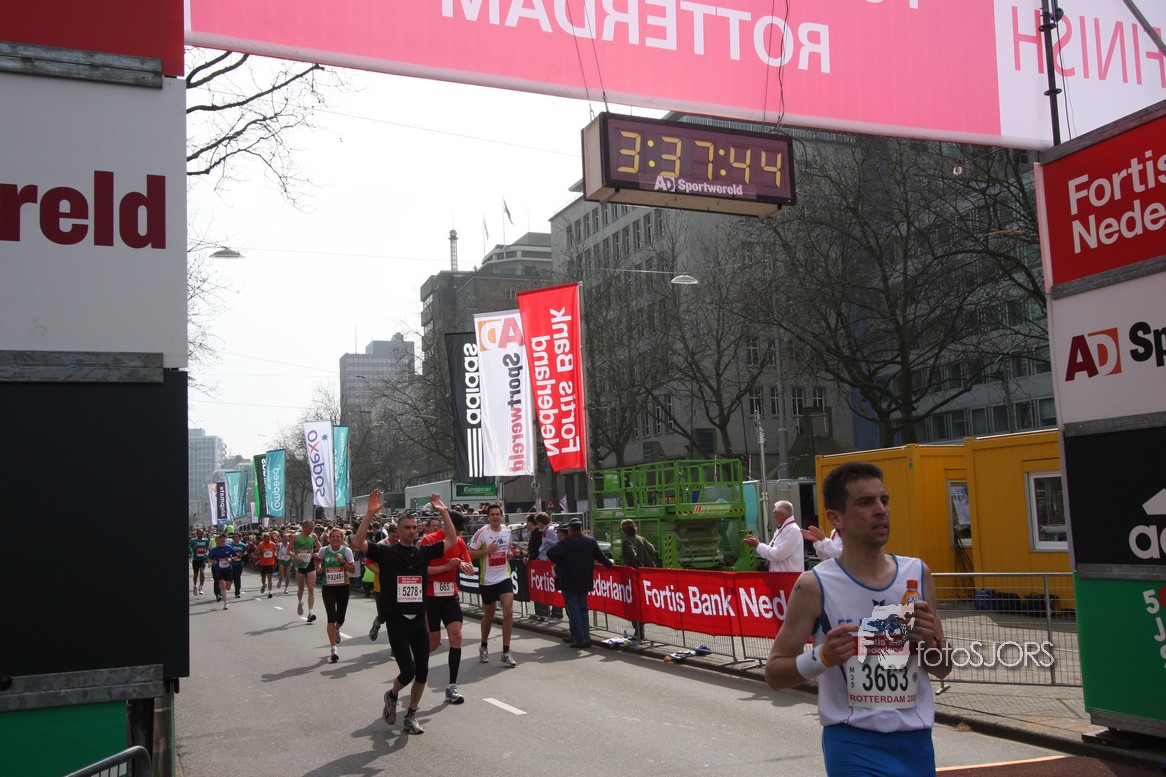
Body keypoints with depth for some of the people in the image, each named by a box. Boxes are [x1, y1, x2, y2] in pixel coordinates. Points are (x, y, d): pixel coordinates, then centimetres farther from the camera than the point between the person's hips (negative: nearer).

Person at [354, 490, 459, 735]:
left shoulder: (424, 552, 6)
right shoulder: (386, 552, -4)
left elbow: (452, 540, 5)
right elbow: (358, 543, -17)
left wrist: (443, 511, -4)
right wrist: (370, 513, -25)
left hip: (419, 621, 4)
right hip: (397, 622, -4)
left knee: (422, 671, 5)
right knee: (408, 671, -9)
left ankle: (411, 717, 21)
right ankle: (391, 695, 25)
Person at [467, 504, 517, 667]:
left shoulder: (507, 531, 4)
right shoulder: (482, 533, -10)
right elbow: (470, 553, -9)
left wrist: (510, 554, 3)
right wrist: (487, 551, -20)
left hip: (504, 577, 3)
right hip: (487, 580, -3)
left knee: (508, 611, -13)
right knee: (489, 615, 11)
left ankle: (506, 652, -7)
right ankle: (484, 646, 36)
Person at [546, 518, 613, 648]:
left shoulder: (565, 542, -13)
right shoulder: (591, 541, 0)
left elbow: (550, 553, -21)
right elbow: (600, 556, 5)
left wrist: (559, 563, -3)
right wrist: (609, 564, 24)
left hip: (569, 583, -5)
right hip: (584, 582, 5)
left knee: (573, 611, 1)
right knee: (583, 609, 15)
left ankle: (580, 639, -2)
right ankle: (586, 637, 12)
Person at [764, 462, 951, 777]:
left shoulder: (917, 574, 2)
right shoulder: (815, 585, -11)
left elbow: (942, 669, 11)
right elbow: (774, 673, -6)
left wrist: (929, 640, -10)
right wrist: (823, 657, -23)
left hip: (916, 742, 5)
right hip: (854, 745, -4)